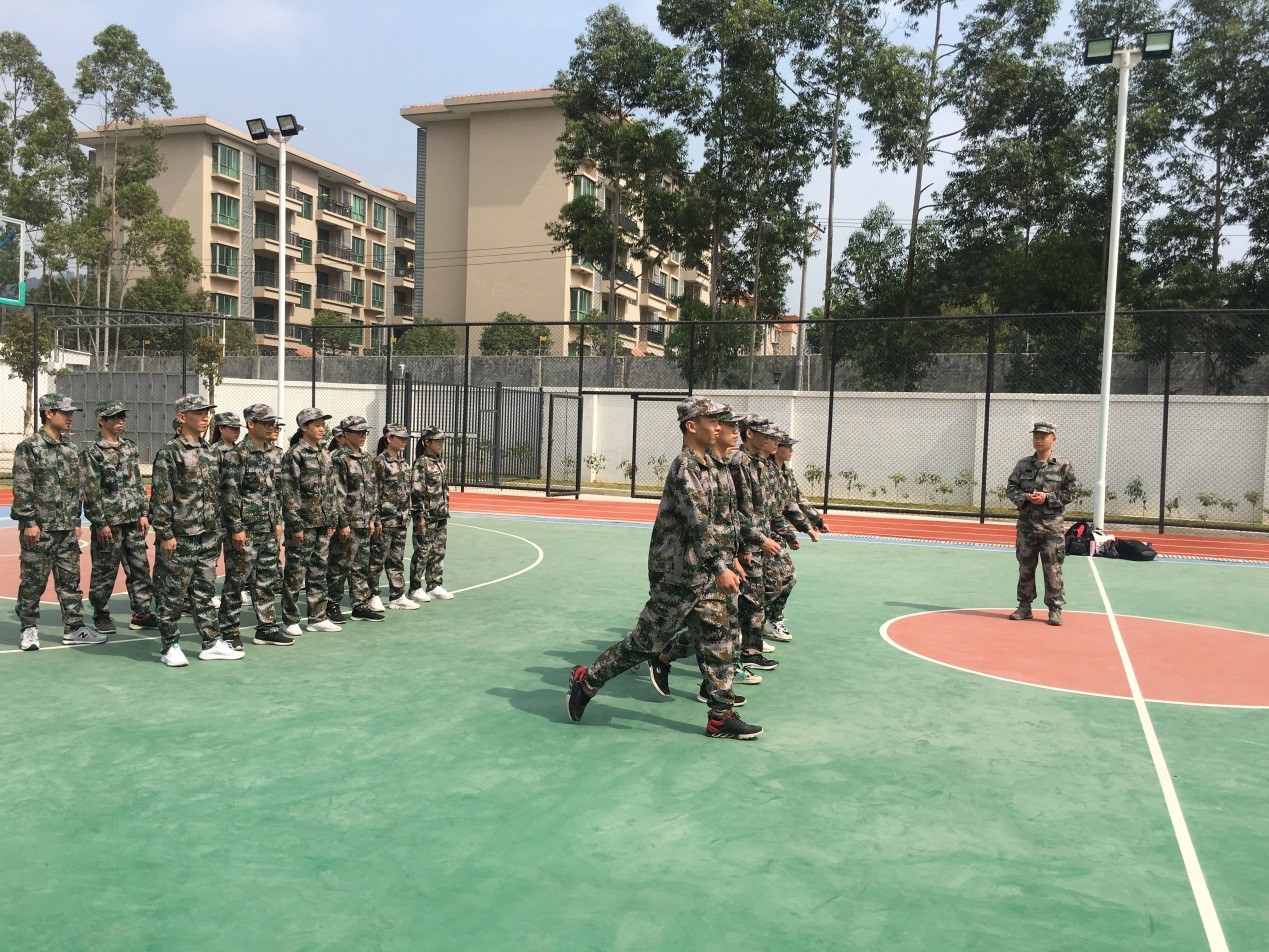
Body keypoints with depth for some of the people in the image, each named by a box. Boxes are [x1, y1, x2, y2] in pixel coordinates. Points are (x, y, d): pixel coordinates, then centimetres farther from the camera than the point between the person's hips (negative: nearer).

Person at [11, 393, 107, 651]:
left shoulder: (71, 449, 12)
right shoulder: (29, 448, -8)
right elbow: (22, 489, -12)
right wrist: (29, 522, -15)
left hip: (67, 528, 6)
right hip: (39, 528, -6)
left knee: (70, 580, 9)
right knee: (33, 581, 2)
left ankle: (73, 628, 15)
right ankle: (29, 629, 15)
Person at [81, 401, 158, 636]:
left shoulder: (130, 447, 12)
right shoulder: (92, 453, -7)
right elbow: (91, 491, -10)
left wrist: (144, 513, 9)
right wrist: (100, 523, -13)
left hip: (133, 519, 6)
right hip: (109, 522, -6)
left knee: (140, 567, 6)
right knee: (105, 571, 3)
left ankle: (142, 612, 14)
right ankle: (101, 615, 16)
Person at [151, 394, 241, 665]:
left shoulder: (210, 452, 14)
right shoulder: (170, 452, -8)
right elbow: (160, 496, -12)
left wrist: (218, 532, 15)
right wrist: (164, 534, -16)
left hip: (208, 537, 7)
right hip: (180, 536, -7)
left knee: (205, 592, 12)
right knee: (173, 593, 1)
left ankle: (211, 643, 18)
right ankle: (169, 646, 11)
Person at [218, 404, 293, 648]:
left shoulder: (275, 453, 11)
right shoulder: (236, 455, -12)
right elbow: (229, 494, -14)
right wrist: (236, 528, -16)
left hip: (269, 530, 8)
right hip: (245, 531, -7)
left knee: (268, 580, 12)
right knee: (236, 582, 0)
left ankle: (266, 628, 22)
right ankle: (230, 632, 9)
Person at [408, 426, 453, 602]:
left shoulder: (440, 462, 13)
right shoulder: (421, 463, -12)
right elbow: (416, 491, -15)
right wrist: (420, 516, -18)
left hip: (440, 516, 8)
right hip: (426, 516, -8)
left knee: (439, 552, 12)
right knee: (422, 553, -2)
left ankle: (434, 586, 22)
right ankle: (415, 589, 7)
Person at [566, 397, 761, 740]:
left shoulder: (705, 464, 12)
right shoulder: (684, 467, -17)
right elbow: (697, 523, -25)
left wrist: (726, 560, 18)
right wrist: (720, 568, -29)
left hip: (702, 572, 9)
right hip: (677, 573, -9)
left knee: (717, 639, 7)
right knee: (647, 640, 1)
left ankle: (721, 716, 13)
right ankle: (586, 680, 17)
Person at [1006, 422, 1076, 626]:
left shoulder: (1063, 466, -2)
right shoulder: (1023, 464, 6)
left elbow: (1070, 493, -3)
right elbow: (1011, 488, 6)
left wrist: (1047, 498, -15)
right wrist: (1024, 497, -13)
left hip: (1052, 525, -3)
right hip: (1026, 523, 3)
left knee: (1053, 568, -2)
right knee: (1025, 566, 10)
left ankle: (1055, 609, 8)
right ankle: (1024, 605, 20)